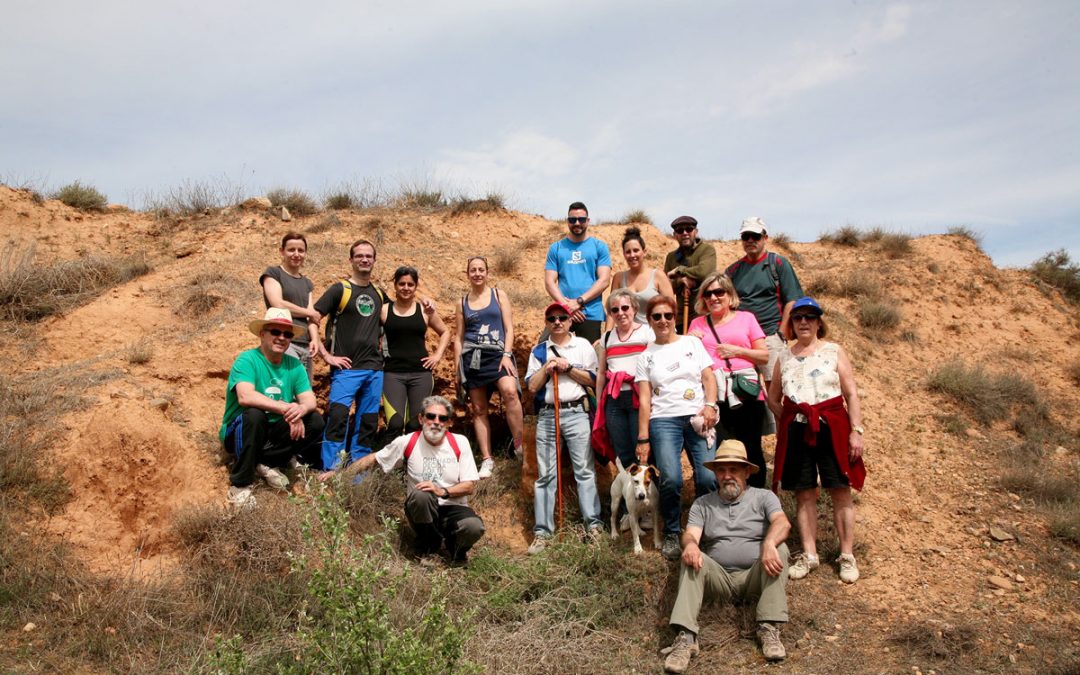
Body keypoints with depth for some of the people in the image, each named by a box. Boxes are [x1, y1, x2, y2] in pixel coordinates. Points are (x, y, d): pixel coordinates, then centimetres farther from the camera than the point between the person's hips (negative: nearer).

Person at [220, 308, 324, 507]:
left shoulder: (294, 364, 1)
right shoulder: (247, 360, -16)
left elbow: (310, 400, -9)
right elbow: (245, 397, -33)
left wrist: (301, 409, -33)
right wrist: (286, 408, -37)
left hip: (274, 434, 5)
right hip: (239, 432, -5)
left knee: (315, 420, -14)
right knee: (254, 414, -35)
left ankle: (266, 463, -3)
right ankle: (240, 486, -23)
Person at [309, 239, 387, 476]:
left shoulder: (379, 294, 15)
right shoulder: (340, 289, -1)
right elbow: (313, 320, -5)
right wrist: (327, 355, -11)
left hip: (374, 368, 5)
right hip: (347, 367, -5)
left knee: (368, 421, 6)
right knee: (338, 415, -17)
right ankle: (330, 468, -10)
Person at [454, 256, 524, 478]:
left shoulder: (499, 295, 10)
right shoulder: (463, 302, 14)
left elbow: (509, 328, 4)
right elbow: (458, 337, 15)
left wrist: (507, 354, -10)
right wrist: (458, 367, 8)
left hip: (497, 353, -2)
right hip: (472, 357, 2)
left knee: (510, 391, -29)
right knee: (479, 409, 3)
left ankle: (519, 445, -19)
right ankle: (487, 460, 9)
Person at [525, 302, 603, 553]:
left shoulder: (582, 346, 8)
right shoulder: (539, 351, 13)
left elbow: (592, 379, 1)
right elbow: (532, 386, 5)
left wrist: (568, 367, -8)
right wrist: (547, 367, -7)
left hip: (576, 412, -2)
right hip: (546, 414, 2)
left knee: (584, 469, -5)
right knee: (545, 474, 1)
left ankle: (593, 523, -2)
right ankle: (542, 531, 2)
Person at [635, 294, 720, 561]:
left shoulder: (692, 343, 15)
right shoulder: (646, 356, 14)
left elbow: (709, 377, 10)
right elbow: (644, 400, 9)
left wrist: (710, 405, -8)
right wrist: (643, 438, 2)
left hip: (699, 418, 1)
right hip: (664, 421, -1)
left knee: (708, 479, -14)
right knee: (671, 479, -19)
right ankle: (672, 535, 2)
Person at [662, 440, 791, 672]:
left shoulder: (763, 497, 9)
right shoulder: (702, 504, 14)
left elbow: (783, 523, -11)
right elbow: (691, 534, -2)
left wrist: (769, 543, -35)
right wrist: (690, 544, -29)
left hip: (755, 577, -1)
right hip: (718, 578, 1)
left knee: (779, 549, -26)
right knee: (692, 559, -27)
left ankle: (769, 629, -28)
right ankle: (685, 637, -39)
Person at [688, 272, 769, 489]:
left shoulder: (746, 318, 11)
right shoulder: (697, 324, 17)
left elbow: (765, 357, 8)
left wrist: (737, 351, -5)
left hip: (744, 392, -1)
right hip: (712, 394, 2)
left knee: (751, 449, -1)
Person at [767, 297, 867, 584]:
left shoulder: (834, 351, 2)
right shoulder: (784, 357, 10)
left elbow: (851, 394, -1)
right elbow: (773, 399, 19)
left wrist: (856, 431, -8)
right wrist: (790, 420, 8)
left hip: (832, 428, -2)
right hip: (796, 431, 3)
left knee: (840, 491, 0)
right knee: (804, 494, 6)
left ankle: (847, 556, 10)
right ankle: (808, 555, 15)